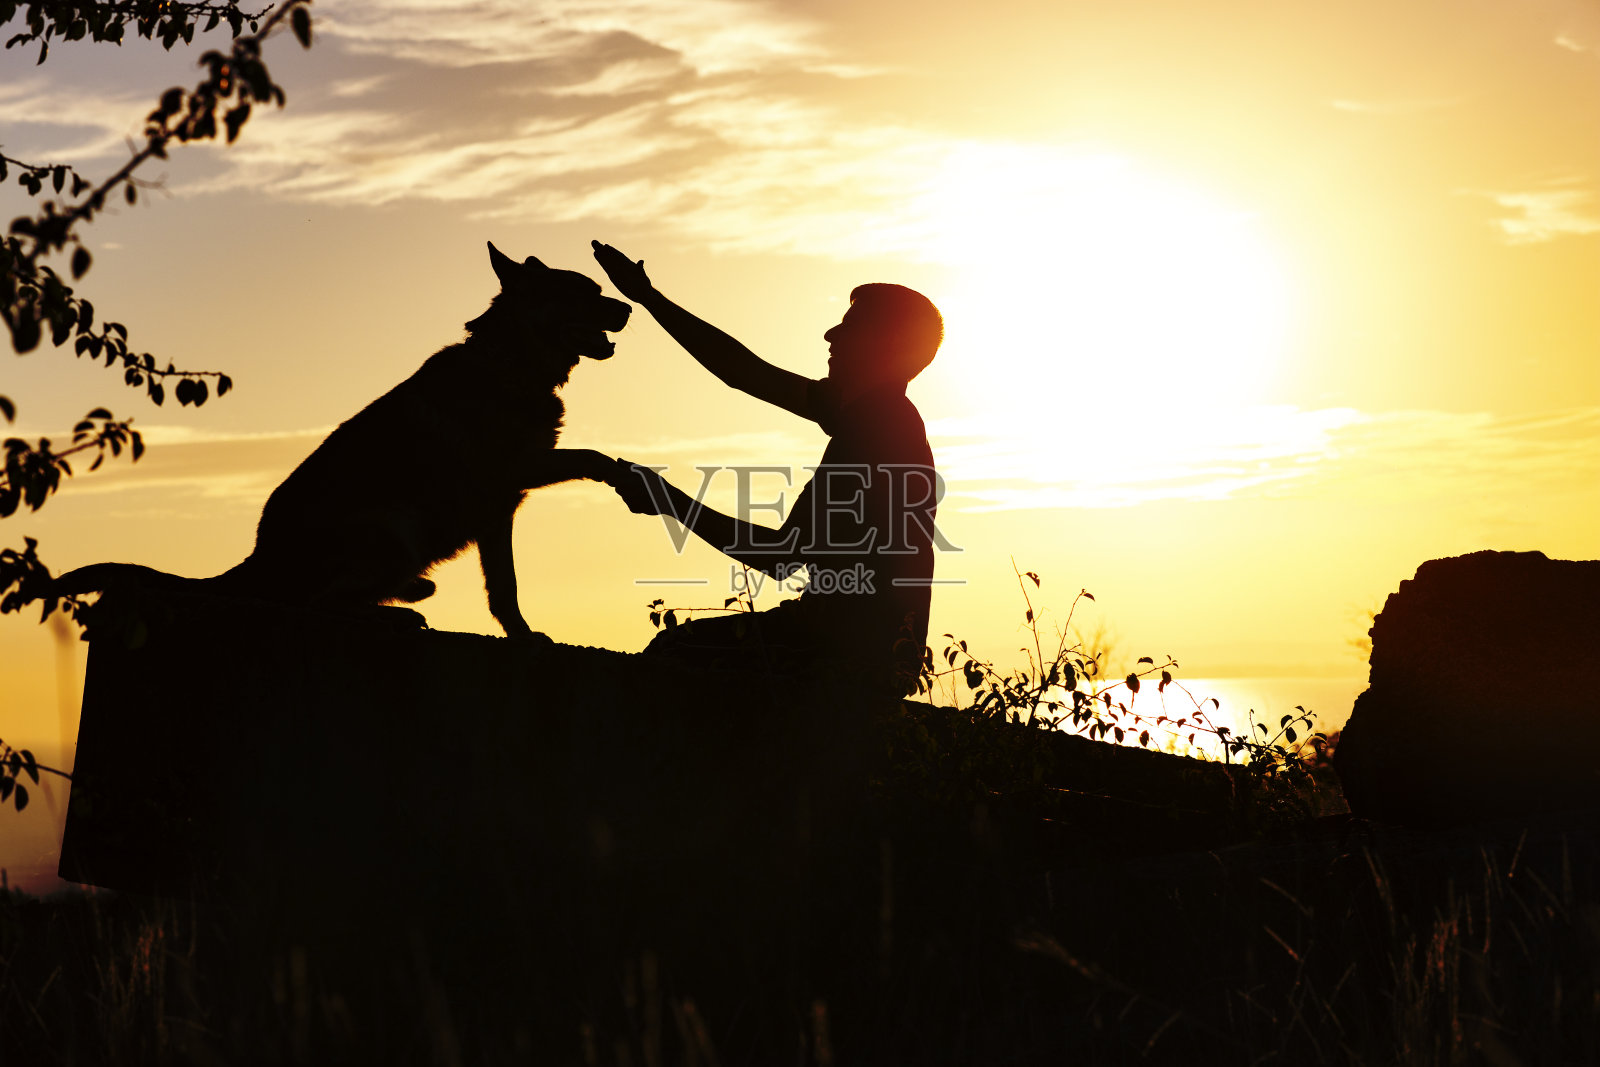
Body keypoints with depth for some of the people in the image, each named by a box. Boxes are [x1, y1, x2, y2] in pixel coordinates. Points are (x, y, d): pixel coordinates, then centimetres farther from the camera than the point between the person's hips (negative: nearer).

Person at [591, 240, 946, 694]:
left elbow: (787, 556, -21)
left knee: (671, 653, -10)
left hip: (857, 652, -10)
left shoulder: (875, 431, -19)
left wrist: (673, 502, -15)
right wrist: (648, 298, 19)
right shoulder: (865, 413, 11)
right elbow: (746, 372, 16)